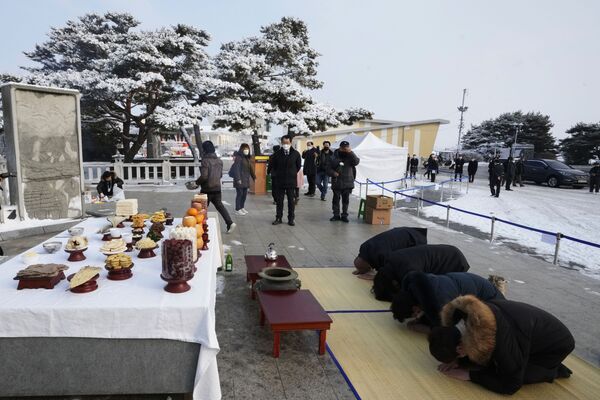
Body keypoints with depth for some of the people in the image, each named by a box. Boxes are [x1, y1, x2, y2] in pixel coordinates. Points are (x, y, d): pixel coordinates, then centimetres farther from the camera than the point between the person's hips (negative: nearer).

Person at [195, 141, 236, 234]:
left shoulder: (205, 161, -18)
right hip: (217, 188, 6)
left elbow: (204, 176, -24)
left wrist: (197, 182, -7)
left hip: (207, 189, -6)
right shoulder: (219, 160, 6)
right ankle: (230, 223, -2)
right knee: (219, 205, 11)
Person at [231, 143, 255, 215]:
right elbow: (236, 169, -17)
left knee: (244, 194, 12)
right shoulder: (238, 157, -12)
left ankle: (242, 207, 24)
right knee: (239, 194, -3)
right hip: (240, 180, -8)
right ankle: (238, 209, 5)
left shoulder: (247, 158, 14)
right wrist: (238, 179, -22)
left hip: (246, 180, 8)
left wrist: (254, 177, 18)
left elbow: (250, 168, 19)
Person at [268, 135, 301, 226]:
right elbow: (271, 166, 7)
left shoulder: (296, 154, -4)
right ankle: (278, 218, 17)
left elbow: (298, 166, 8)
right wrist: (276, 174, 8)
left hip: (291, 181, 0)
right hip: (279, 181, 1)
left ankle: (291, 219, 15)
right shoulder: (277, 154, -4)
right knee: (279, 201, 8)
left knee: (291, 201, 6)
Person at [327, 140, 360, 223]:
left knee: (346, 200, 7)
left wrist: (351, 152, -22)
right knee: (336, 199, 6)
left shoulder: (350, 156, 2)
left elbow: (356, 162, -17)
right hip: (337, 182, 0)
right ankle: (336, 215, 18)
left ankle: (344, 215, 17)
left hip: (347, 183, 0)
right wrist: (333, 173, -16)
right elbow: (329, 168, 3)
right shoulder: (335, 157, 0)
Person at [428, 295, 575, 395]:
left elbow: (511, 385, -25)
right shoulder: (464, 313, -20)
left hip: (558, 343, -7)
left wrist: (469, 375, -24)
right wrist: (457, 359, -14)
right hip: (537, 327, 7)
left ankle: (550, 371, 2)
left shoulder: (501, 344, -41)